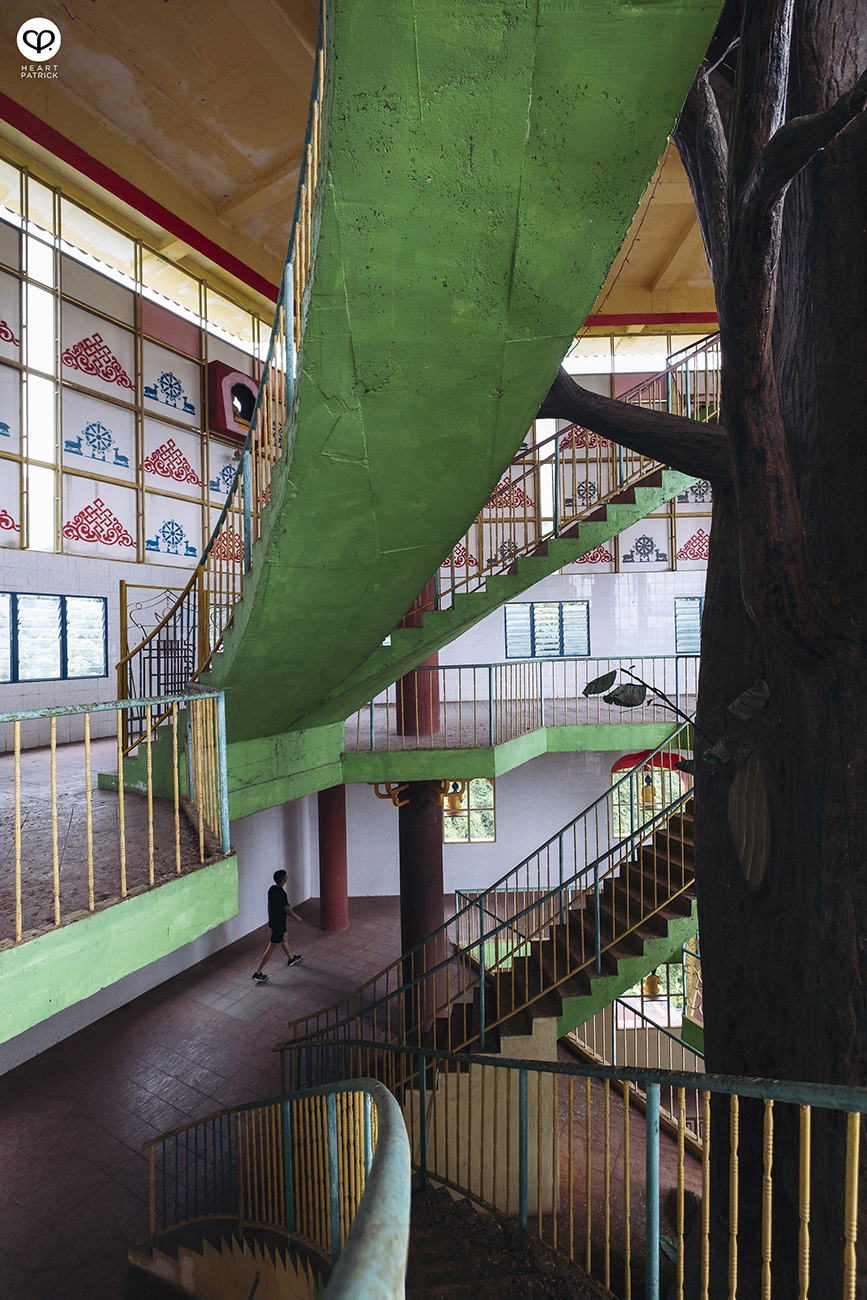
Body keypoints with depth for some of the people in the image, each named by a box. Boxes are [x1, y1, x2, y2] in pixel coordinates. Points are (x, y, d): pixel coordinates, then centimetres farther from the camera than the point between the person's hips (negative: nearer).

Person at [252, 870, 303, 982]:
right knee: (271, 948, 3)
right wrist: (297, 917, -3)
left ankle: (291, 959, 46)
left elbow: (269, 904, 8)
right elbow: (287, 909, -19)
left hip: (273, 920, 9)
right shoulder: (281, 893, -30)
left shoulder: (272, 889, -5)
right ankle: (257, 973, 11)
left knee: (284, 939, 26)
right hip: (279, 923, -9)